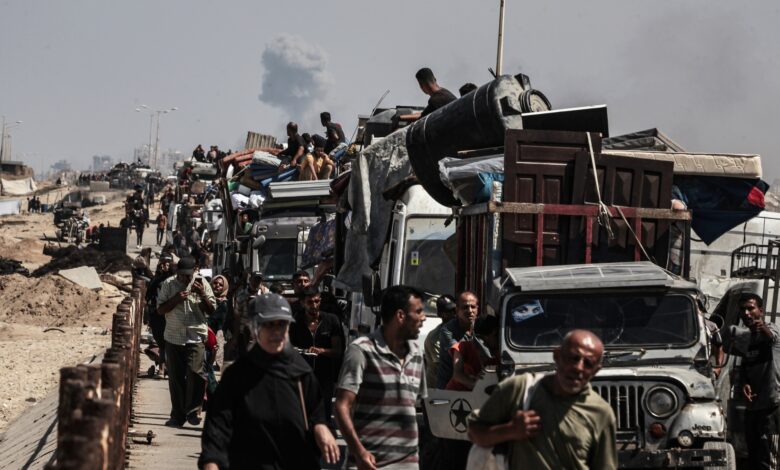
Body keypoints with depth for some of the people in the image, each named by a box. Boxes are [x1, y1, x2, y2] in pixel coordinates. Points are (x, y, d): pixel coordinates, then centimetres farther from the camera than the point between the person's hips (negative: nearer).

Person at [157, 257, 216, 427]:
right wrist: (175, 300, -15)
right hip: (173, 337, 2)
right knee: (175, 378, 6)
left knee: (195, 372, -16)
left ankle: (193, 410, -3)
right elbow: (160, 309, 1)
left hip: (196, 337, -2)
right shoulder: (168, 284, 3)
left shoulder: (202, 284, 2)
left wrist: (202, 295, -15)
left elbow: (211, 310, 1)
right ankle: (177, 415, 15)